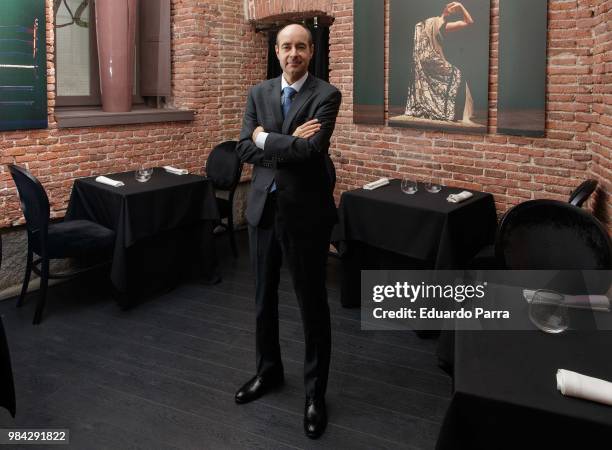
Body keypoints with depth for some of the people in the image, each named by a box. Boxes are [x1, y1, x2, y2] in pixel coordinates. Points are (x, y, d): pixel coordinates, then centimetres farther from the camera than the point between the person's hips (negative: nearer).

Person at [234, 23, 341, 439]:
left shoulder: (326, 95, -7)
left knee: (312, 303, 5)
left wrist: (266, 138, -10)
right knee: (264, 296, 17)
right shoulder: (258, 94, 7)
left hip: (306, 210, -5)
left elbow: (312, 150, -22)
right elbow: (245, 150, -3)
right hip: (263, 206, 5)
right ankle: (269, 371, 38)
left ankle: (315, 392, 21)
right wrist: (289, 144, -15)